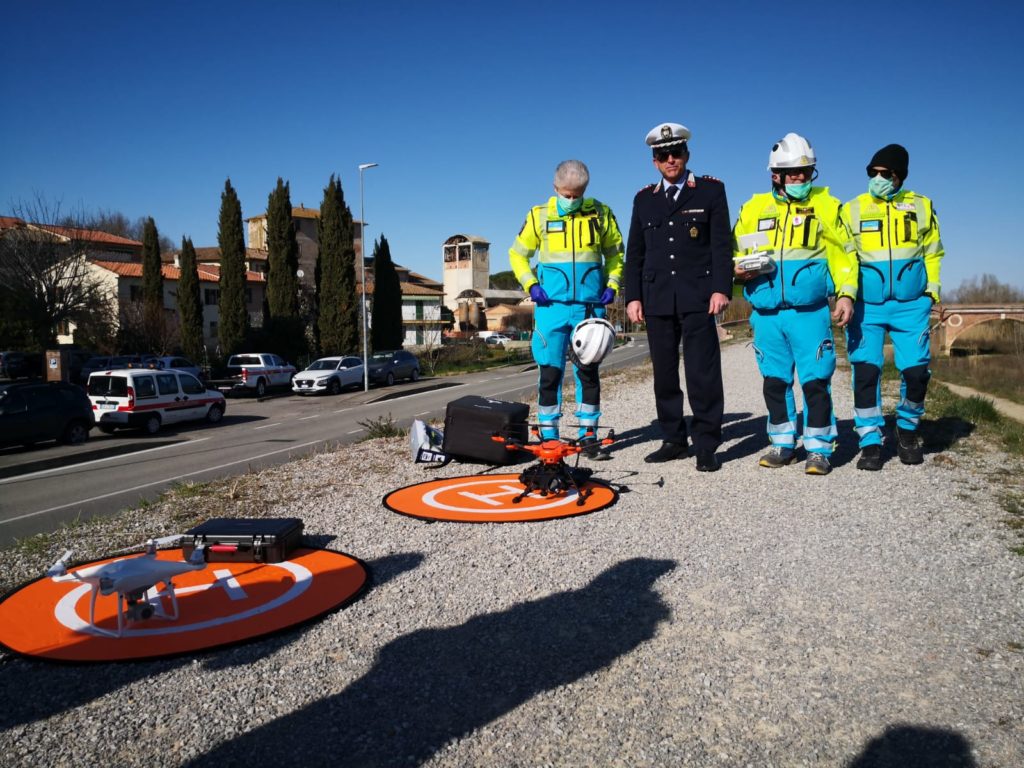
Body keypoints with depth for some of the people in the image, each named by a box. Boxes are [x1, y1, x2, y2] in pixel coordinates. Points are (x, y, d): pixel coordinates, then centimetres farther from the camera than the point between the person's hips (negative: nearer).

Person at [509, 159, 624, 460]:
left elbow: (615, 253, 18)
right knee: (549, 370, 1)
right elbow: (518, 254, 12)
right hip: (551, 305, -1)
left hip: (590, 305, 1)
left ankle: (589, 435, 14)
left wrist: (612, 285, 4)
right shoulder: (539, 215, 4)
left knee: (589, 371, 5)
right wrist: (530, 285, -3)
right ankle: (548, 435, 11)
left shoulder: (601, 213, 7)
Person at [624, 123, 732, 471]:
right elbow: (634, 253, 14)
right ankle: (673, 440, 16)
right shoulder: (644, 198, 15)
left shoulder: (711, 190, 7)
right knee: (664, 373, 6)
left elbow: (722, 244, 0)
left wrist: (721, 288, -11)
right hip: (657, 298, 3)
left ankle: (706, 446, 2)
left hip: (698, 297, -3)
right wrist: (633, 296, 5)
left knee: (703, 373, -5)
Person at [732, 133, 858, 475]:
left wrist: (846, 293, -5)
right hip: (766, 314, 3)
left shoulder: (825, 204, 6)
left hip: (809, 312, -2)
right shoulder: (753, 208, 11)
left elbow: (843, 254, 6)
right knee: (774, 380, 9)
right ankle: (782, 444, 23)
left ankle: (818, 448, 8)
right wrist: (738, 268, -5)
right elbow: (736, 252, 18)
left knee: (815, 380, -4)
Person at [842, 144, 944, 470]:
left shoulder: (921, 206, 8)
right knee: (865, 371, -8)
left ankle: (907, 432, 24)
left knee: (916, 371, -2)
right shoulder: (853, 209, 5)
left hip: (911, 305, 1)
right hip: (867, 306, -1)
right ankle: (871, 443, 3)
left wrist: (932, 289, 5)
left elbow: (932, 253, 14)